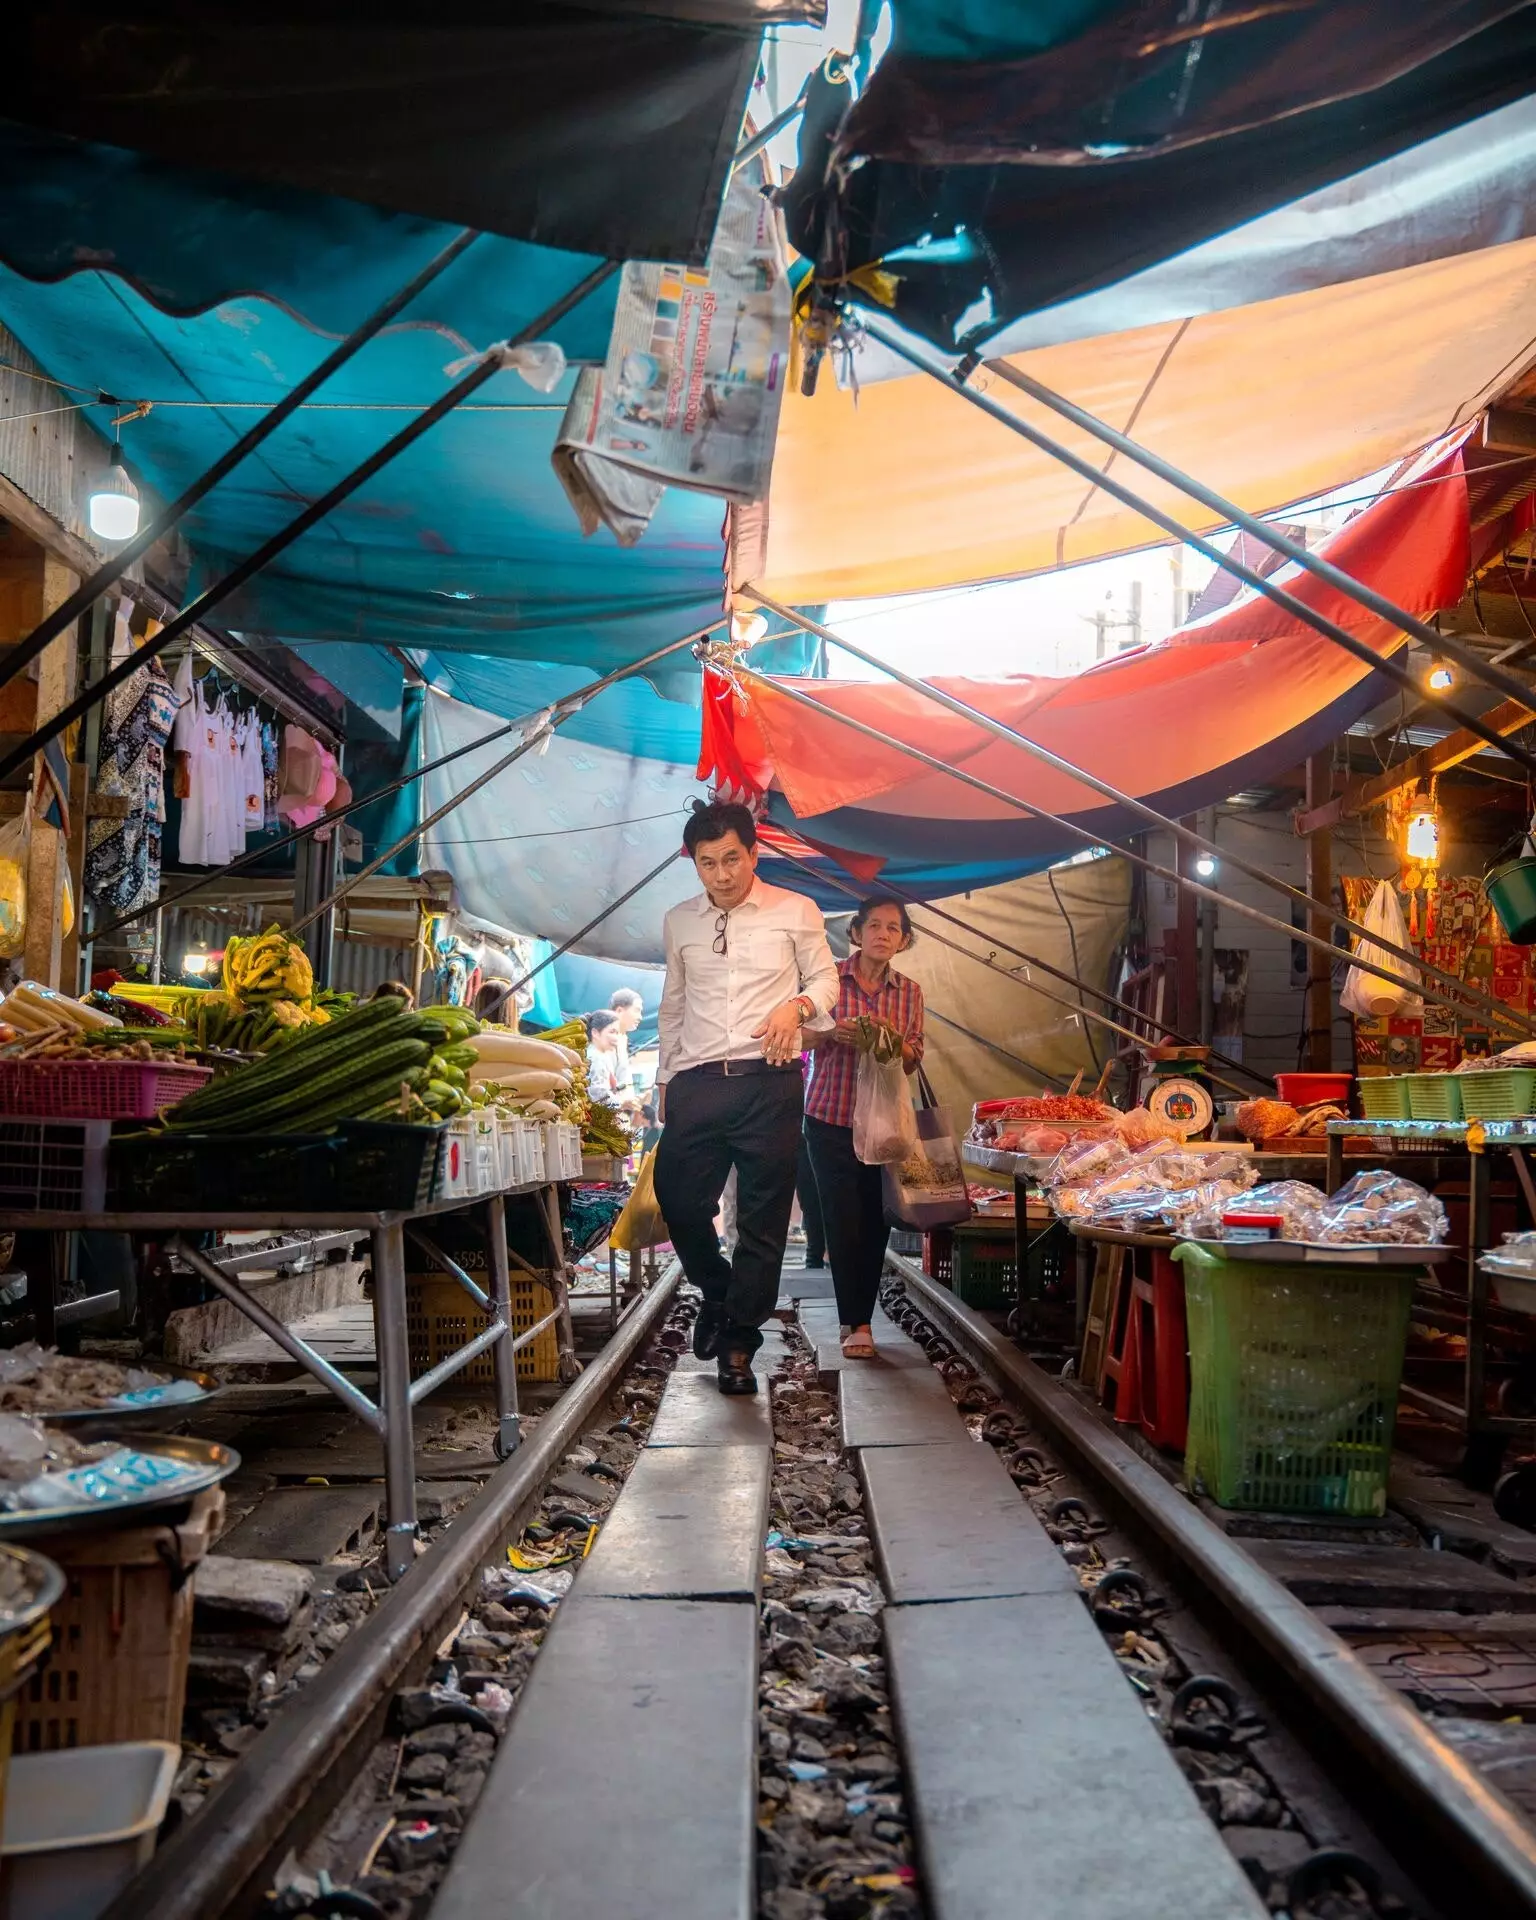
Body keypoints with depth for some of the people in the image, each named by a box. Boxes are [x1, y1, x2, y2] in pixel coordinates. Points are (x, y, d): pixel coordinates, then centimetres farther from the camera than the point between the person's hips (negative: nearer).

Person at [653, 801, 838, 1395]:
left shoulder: (796, 912, 3)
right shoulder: (679, 922, 13)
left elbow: (826, 979, 9)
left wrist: (797, 1004, -12)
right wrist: (665, 1078, 19)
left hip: (769, 1082, -2)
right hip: (697, 1083, 3)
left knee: (763, 1219, 2)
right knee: (677, 1200, 0)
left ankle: (738, 1344, 15)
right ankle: (717, 1292, 30)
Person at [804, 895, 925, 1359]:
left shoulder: (910, 992, 5)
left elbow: (914, 1061, 6)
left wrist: (895, 1041, -15)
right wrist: (832, 1033, -22)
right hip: (831, 1117, -3)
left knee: (876, 1220, 5)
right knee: (844, 1220, -4)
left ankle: (857, 1320, 18)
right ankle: (857, 1322, 6)